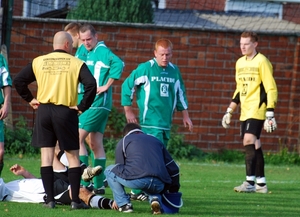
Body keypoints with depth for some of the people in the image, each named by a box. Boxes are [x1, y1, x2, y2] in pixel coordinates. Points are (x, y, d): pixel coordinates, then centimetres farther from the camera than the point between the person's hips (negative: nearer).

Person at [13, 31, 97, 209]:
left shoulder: (39, 62, 8)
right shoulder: (76, 63, -1)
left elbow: (19, 81, 6)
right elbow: (91, 84, -14)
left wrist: (30, 99, 13)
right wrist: (82, 107, -6)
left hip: (43, 111, 2)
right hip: (66, 112, -2)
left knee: (46, 155, 6)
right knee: (73, 156, 6)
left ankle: (50, 200, 1)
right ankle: (76, 200, 2)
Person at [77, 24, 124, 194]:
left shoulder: (101, 51, -11)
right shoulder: (89, 53, 18)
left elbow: (118, 63, -28)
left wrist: (106, 86, -23)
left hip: (97, 103, -10)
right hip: (91, 103, 10)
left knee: (78, 138, -12)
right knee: (96, 144, 10)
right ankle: (99, 185, 12)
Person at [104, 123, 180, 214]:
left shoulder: (123, 141, 24)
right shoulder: (156, 141, 34)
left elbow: (119, 169, 28)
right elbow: (173, 168, 32)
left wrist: (117, 198, 38)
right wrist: (173, 191, 41)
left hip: (136, 180, -4)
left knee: (109, 171, 22)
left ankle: (124, 204, 12)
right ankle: (155, 199, 6)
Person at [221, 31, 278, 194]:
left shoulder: (261, 62, -8)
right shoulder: (240, 63, 15)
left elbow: (271, 89, -11)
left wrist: (270, 114, -17)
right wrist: (229, 111, 20)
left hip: (257, 110, -8)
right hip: (245, 112, 8)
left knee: (249, 141, -18)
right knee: (254, 145, 8)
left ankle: (250, 182, -21)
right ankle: (261, 183, 13)